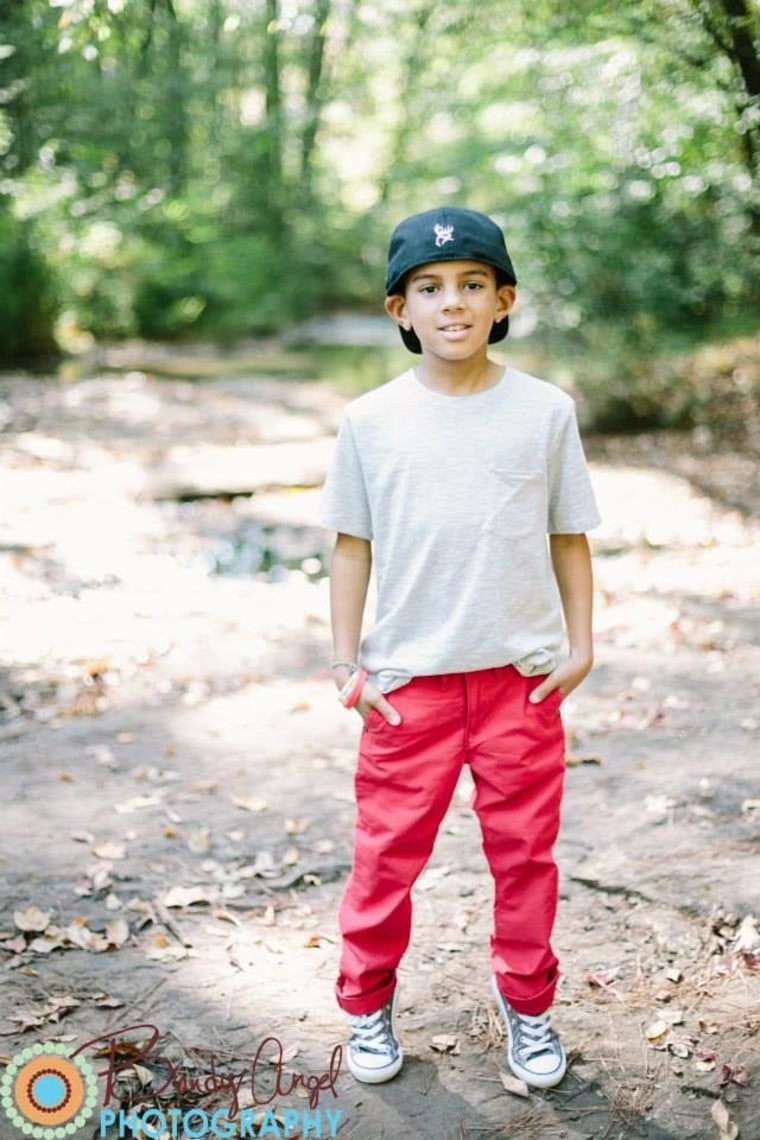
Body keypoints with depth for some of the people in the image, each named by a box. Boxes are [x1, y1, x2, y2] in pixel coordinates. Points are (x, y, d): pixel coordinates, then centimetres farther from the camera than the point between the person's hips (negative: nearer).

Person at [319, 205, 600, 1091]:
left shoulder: (545, 411, 0)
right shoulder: (370, 420, -2)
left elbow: (569, 538, 5)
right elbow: (351, 545, 3)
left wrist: (580, 647, 1)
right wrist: (346, 661, 0)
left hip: (523, 675, 1)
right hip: (408, 678, 0)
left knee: (525, 850, 12)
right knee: (387, 850, 9)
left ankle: (527, 1005, 33)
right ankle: (367, 1002, 30)